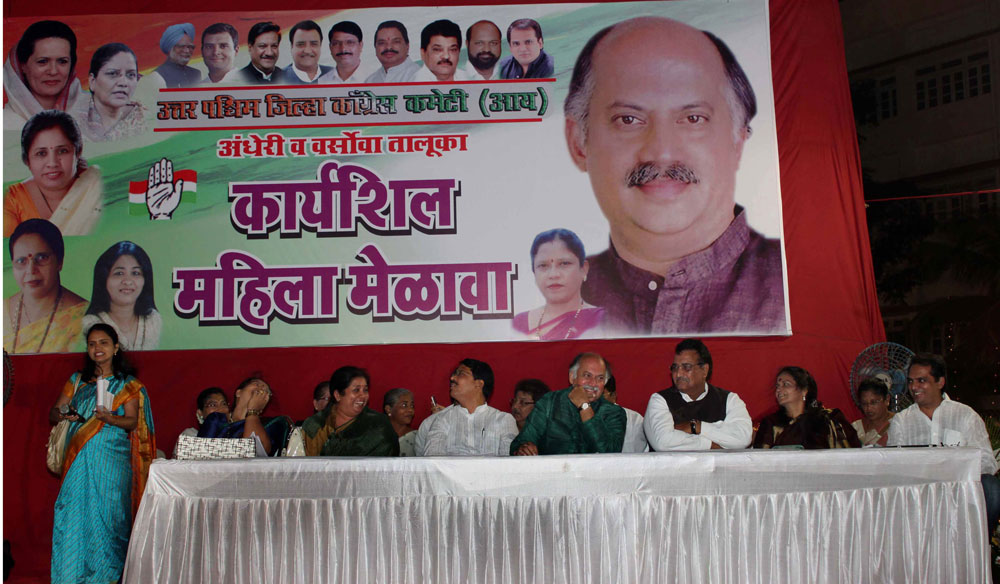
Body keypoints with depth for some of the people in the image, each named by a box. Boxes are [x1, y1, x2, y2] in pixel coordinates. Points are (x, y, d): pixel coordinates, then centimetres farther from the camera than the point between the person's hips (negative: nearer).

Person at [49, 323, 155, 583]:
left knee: (108, 512, -8)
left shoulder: (128, 384, 8)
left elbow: (132, 421, -2)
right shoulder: (77, 381, 17)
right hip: (79, 459, 3)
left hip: (112, 457, -3)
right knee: (74, 511, -4)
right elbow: (53, 413, 14)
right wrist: (64, 414, -10)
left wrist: (110, 418, -23)